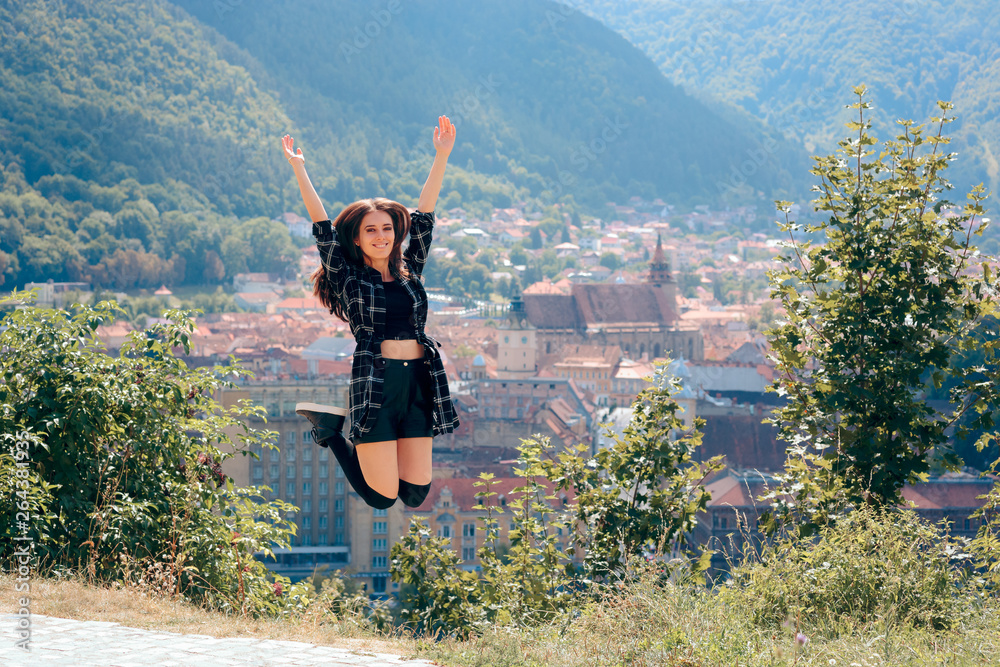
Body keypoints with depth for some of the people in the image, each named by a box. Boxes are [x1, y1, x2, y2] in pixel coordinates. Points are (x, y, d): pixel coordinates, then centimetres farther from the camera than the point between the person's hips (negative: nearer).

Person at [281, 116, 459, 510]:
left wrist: (442, 155, 9)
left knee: (415, 494, 1)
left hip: (420, 384, 4)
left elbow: (424, 215, 12)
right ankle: (330, 428, 20)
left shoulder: (409, 271, 14)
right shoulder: (348, 279, 4)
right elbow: (322, 227, 0)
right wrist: (298, 169, -3)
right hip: (374, 385, -4)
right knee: (382, 498, -3)